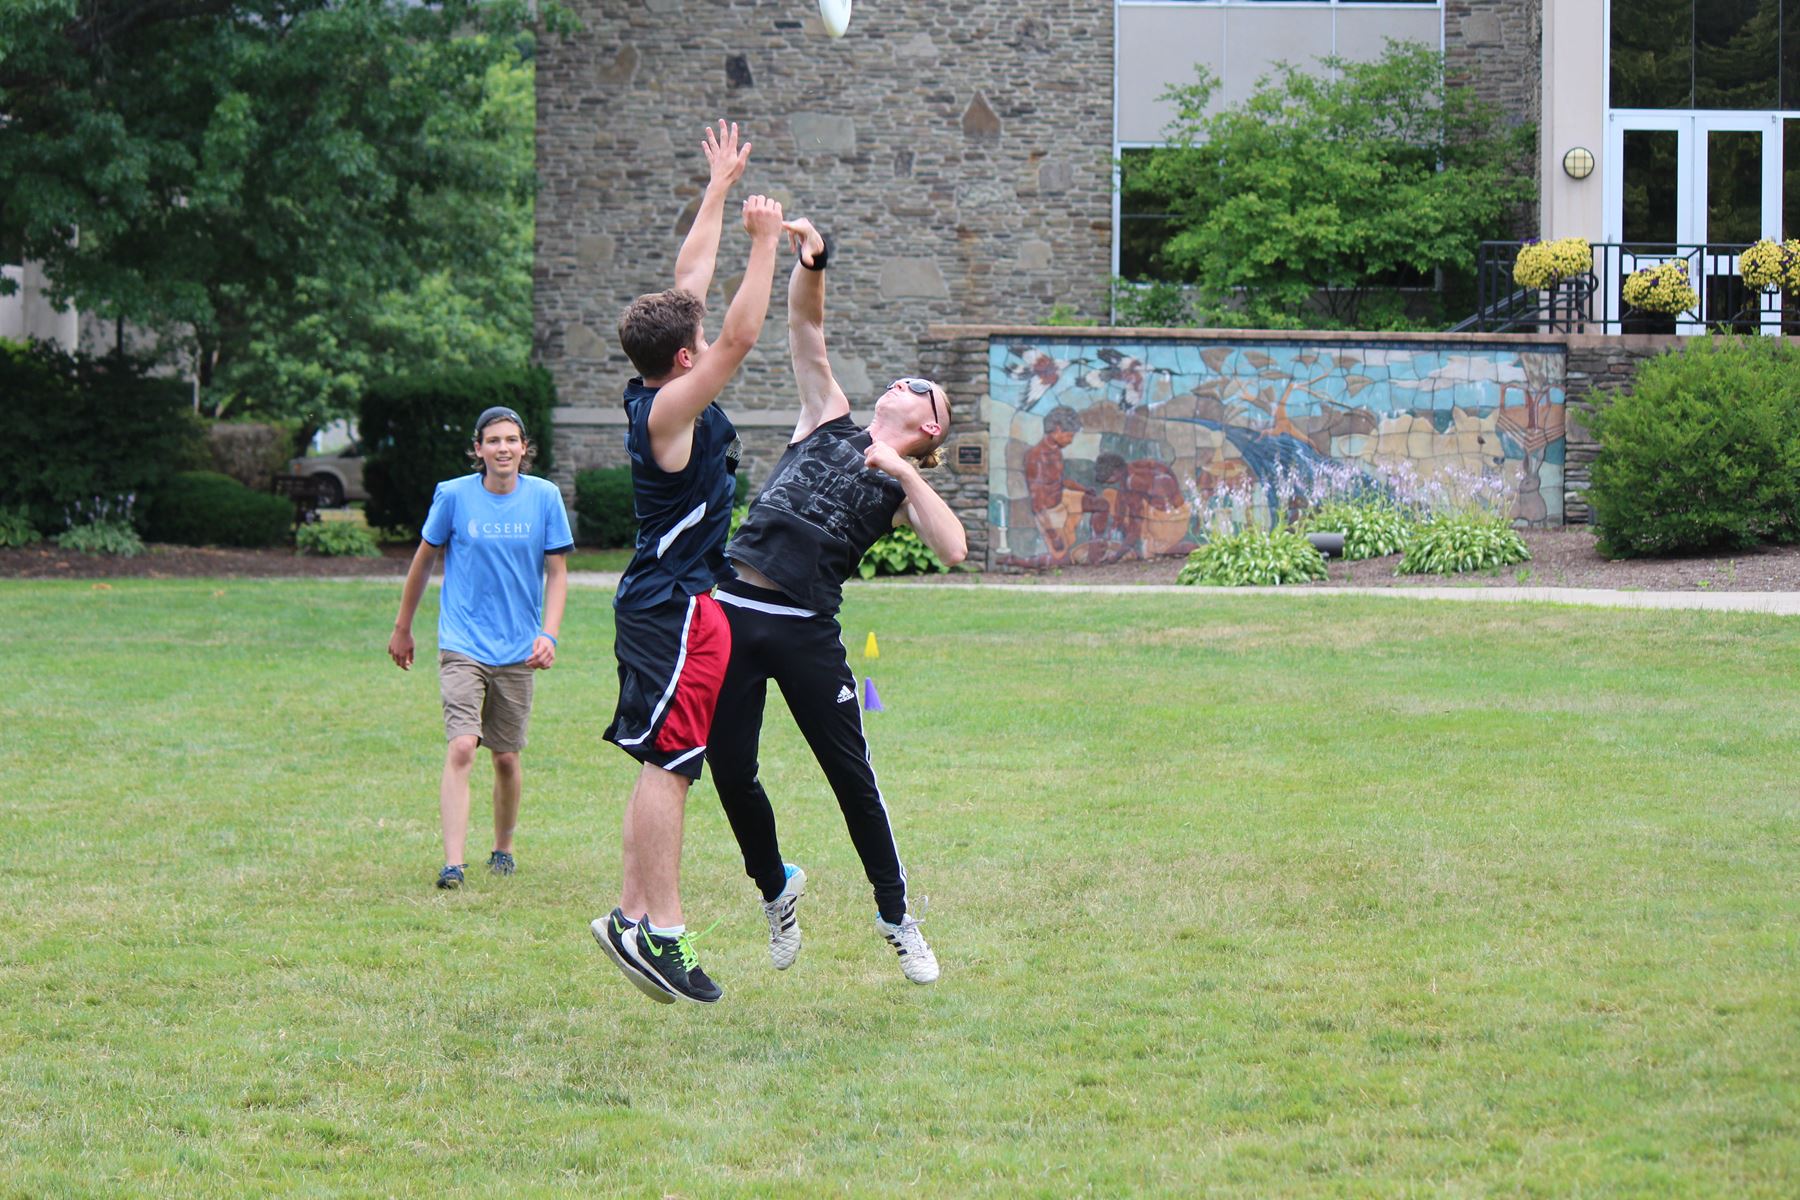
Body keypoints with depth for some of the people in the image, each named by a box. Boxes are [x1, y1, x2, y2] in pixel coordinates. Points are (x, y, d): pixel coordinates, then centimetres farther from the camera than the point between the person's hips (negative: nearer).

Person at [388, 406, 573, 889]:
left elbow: (557, 573, 5)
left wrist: (548, 634, -9)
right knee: (461, 748, -17)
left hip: (518, 650, 2)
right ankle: (453, 863, -22)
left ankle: (503, 848, 32)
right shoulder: (454, 495, -4)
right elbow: (424, 559, 9)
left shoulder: (545, 497, 0)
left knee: (506, 757, 9)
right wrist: (402, 627, 15)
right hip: (463, 645, -2)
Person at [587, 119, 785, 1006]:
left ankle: (636, 914, 11)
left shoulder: (657, 392, 8)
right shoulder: (670, 410, -17)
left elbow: (689, 277, 16)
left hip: (662, 600, 10)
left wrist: (722, 188, 23)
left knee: (661, 762, 11)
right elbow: (740, 336, -28)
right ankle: (657, 925, -13)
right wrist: (764, 245, -23)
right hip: (675, 606, -10)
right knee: (667, 760, -11)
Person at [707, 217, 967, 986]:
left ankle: (897, 917, 14)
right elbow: (806, 330, 11)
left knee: (851, 776, 0)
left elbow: (953, 551, -10)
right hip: (733, 612, 3)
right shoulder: (829, 424, 17)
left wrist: (904, 472, -12)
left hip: (805, 629, -3)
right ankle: (775, 889, 28)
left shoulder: (900, 484, 8)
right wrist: (811, 262, -6)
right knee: (731, 773, 4)